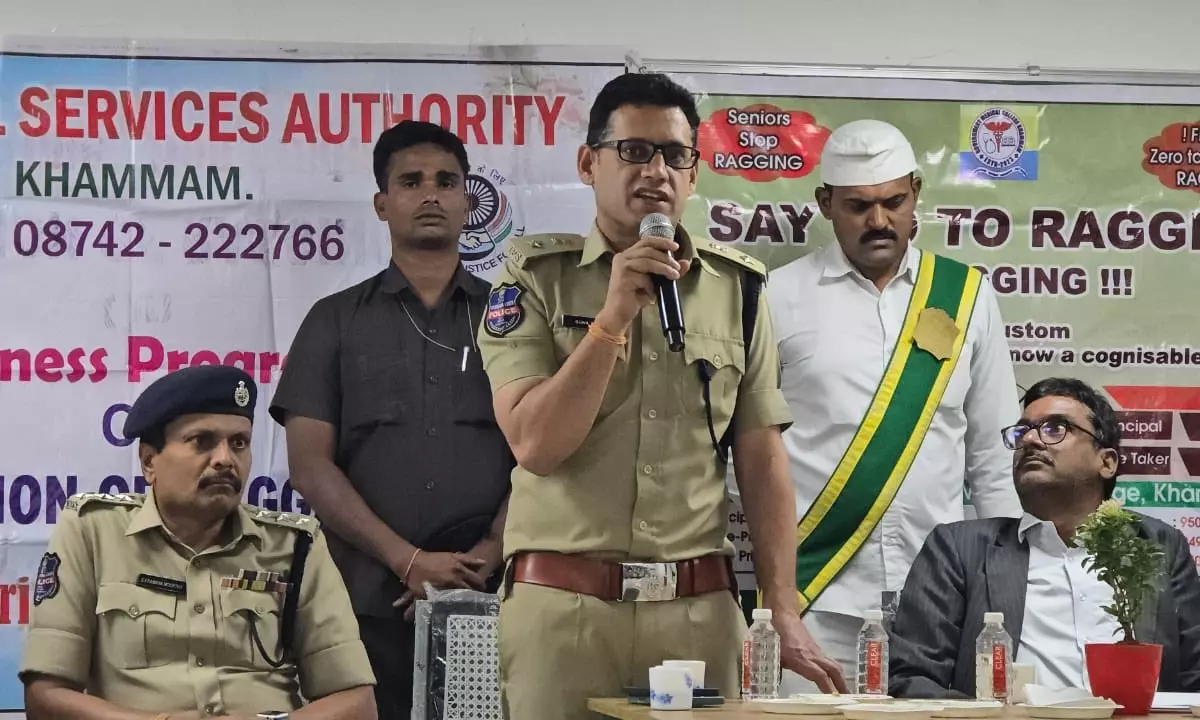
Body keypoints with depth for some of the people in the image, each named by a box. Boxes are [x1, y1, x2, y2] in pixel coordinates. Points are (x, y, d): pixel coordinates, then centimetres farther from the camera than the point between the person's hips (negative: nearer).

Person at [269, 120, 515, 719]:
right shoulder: (335, 321, 8)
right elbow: (310, 464, -1)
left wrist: (484, 559, -13)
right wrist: (409, 562, -11)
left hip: (487, 601, 1)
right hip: (368, 604, 0)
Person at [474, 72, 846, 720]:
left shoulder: (736, 288, 8)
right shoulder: (536, 278, 0)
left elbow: (761, 459, 7)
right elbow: (535, 445, -10)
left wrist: (784, 614, 0)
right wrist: (614, 315, -16)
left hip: (699, 607, 2)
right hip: (561, 601, -2)